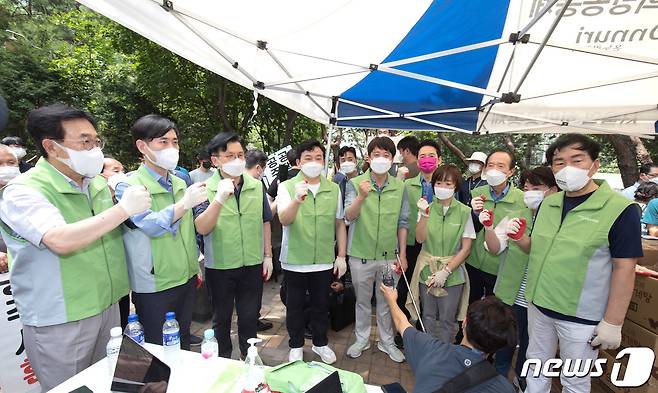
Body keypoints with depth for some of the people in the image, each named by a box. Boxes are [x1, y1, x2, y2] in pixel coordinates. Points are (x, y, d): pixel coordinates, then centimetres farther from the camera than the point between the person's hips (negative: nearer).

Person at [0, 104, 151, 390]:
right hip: (59, 323, -6)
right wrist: (124, 208, -28)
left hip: (108, 308, 6)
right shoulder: (23, 191, -16)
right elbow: (61, 240, -33)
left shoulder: (98, 184, 4)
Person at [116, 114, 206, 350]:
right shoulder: (128, 186, -12)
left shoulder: (180, 183, 7)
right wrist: (185, 203, -34)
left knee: (184, 343, 21)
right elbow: (152, 225, -25)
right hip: (154, 285, -6)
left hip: (186, 278, 6)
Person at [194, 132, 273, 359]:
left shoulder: (256, 186, -1)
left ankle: (249, 358, 42)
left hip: (253, 265, 2)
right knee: (222, 319, 20)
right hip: (220, 266, -2)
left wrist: (268, 256, 6)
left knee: (250, 317, 18)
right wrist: (219, 198, -36)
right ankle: (223, 360, 44)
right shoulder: (205, 189, -11)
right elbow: (202, 228, -22)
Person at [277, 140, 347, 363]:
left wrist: (341, 256, 4)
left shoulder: (334, 189, 1)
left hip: (325, 261, 2)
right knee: (295, 306, 15)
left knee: (322, 305, 18)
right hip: (295, 261, -2)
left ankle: (320, 343, 40)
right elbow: (284, 220, -21)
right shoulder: (287, 187, -7)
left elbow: (340, 224, 7)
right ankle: (296, 346, 37)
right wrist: (297, 200, -40)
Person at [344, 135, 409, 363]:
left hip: (389, 256, 2)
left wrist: (403, 254, 1)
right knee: (363, 301, 16)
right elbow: (348, 216, -17)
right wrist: (361, 196, -34)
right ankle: (362, 339, 37)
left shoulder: (399, 187, -1)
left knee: (386, 302, 17)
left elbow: (402, 223, 3)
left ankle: (386, 342, 37)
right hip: (361, 255, -1)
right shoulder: (355, 184, -7)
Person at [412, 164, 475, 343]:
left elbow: (466, 248, -7)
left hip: (452, 273, -2)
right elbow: (420, 239, -8)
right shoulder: (427, 207, -2)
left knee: (447, 319, 10)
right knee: (428, 316, 15)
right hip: (427, 271, 2)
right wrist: (424, 214, -22)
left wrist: (445, 272, -12)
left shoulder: (464, 212, -7)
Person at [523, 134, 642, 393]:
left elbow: (624, 268, -15)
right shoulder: (548, 203, 2)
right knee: (536, 367, 24)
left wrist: (613, 323, -14)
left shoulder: (620, 209, -15)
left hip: (581, 317, -5)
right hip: (538, 306, 5)